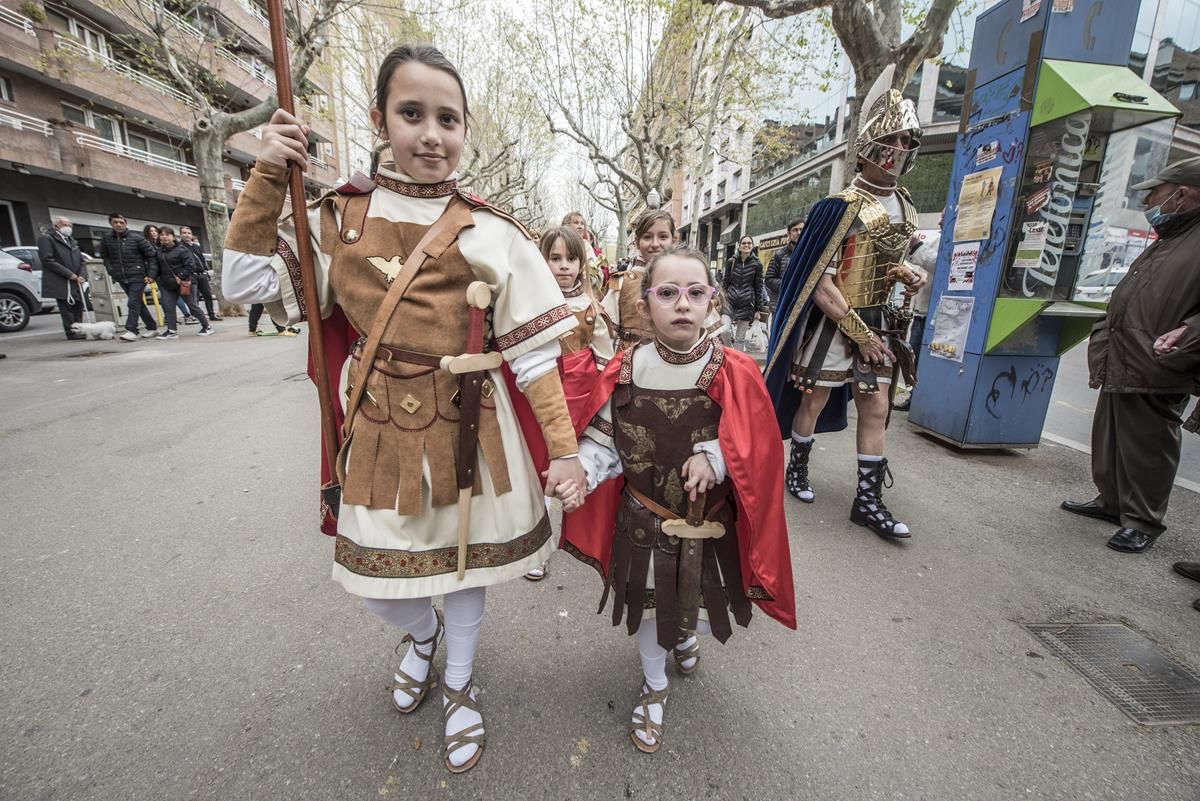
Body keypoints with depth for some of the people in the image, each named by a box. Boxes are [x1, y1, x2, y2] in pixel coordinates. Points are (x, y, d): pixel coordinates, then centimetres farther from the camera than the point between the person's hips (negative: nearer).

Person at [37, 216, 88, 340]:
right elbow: (48, 260, -11)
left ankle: (79, 330, 7)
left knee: (78, 306, 4)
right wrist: (69, 274, -15)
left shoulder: (71, 240, 22)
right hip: (60, 282, -7)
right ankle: (71, 332, -7)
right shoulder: (46, 238, -1)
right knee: (66, 307, -7)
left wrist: (82, 275, -1)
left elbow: (81, 260, 17)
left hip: (75, 281, 7)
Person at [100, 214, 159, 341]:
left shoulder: (137, 238, -6)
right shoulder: (106, 238, 5)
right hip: (121, 278, 5)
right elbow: (104, 256, 16)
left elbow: (151, 255, -4)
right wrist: (111, 270, 6)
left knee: (133, 303, -12)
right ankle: (152, 327, 18)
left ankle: (131, 330, -13)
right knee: (139, 303, 10)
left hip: (138, 276, -5)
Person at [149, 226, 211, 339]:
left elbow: (190, 265, -15)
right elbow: (156, 265, 10)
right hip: (168, 284, 7)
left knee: (192, 306, -1)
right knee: (168, 306, 3)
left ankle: (206, 326, 12)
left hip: (185, 283, -7)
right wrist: (152, 276, -6)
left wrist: (182, 277, -20)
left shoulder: (182, 249, -11)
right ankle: (171, 331, 7)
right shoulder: (159, 251, 9)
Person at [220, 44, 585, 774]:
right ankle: (424, 634, 53)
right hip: (382, 431, 3)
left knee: (463, 564, 16)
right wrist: (268, 179, -2)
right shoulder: (340, 218, 3)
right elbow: (247, 285, 6)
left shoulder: (491, 234, -6)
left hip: (469, 432, -2)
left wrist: (564, 446, -12)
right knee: (378, 585, 15)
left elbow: (533, 351, -8)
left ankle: (459, 685, 47)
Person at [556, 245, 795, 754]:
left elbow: (760, 449, -10)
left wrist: (717, 456, -27)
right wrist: (581, 476, -25)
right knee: (648, 609, 17)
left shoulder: (735, 374, -14)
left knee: (703, 612, 17)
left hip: (711, 522, 1)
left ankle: (683, 635, 58)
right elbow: (602, 442, -7)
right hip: (644, 520, 0)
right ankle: (654, 688, 49)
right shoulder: (625, 373, -12)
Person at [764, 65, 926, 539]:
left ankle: (868, 500, 14)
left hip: (878, 323, 7)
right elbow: (819, 283, -18)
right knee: (813, 401, 6)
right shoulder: (841, 208, -13)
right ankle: (797, 469, 29)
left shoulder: (906, 209, 10)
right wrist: (860, 332, -17)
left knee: (876, 409, 5)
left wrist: (908, 277, 2)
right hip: (832, 323, -7)